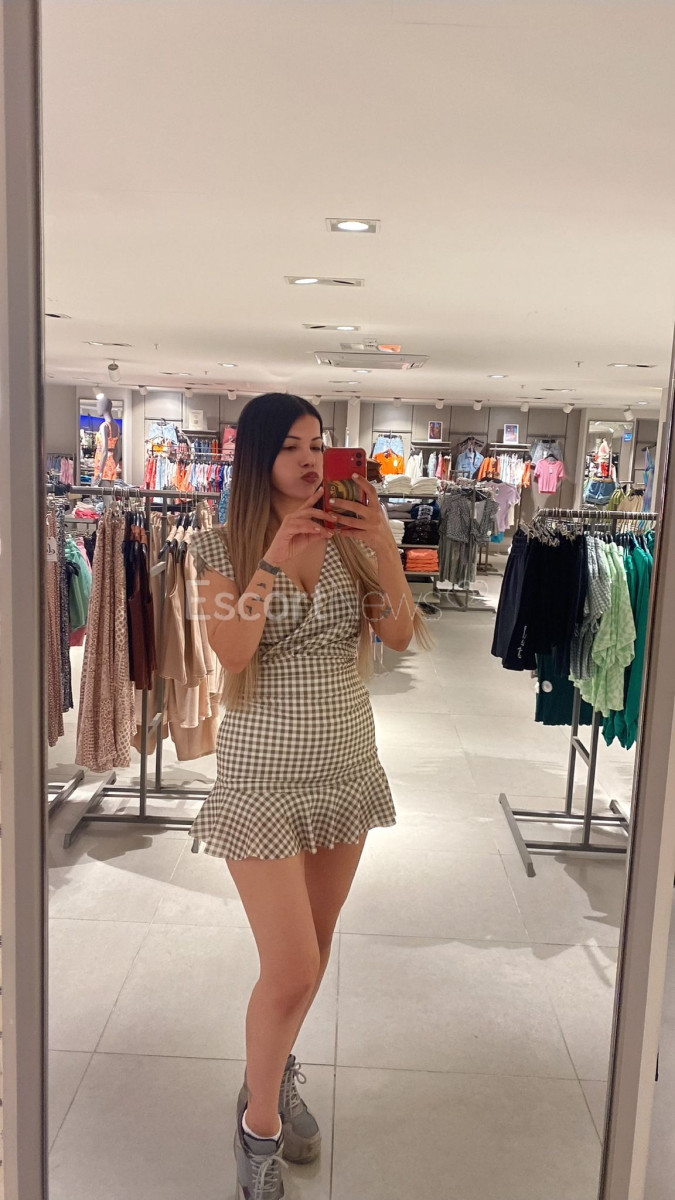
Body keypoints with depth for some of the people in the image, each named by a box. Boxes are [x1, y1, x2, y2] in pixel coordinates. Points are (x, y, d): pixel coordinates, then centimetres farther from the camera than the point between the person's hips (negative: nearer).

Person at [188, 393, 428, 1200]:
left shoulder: (350, 537, 2)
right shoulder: (224, 546, -7)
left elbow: (401, 636, -6)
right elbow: (232, 652, -19)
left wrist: (384, 547, -17)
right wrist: (274, 554, -23)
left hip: (347, 765, 4)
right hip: (263, 774, -4)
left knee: (313, 954, 17)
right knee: (291, 969, -3)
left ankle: (274, 1073, 45)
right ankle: (259, 1121, 25)